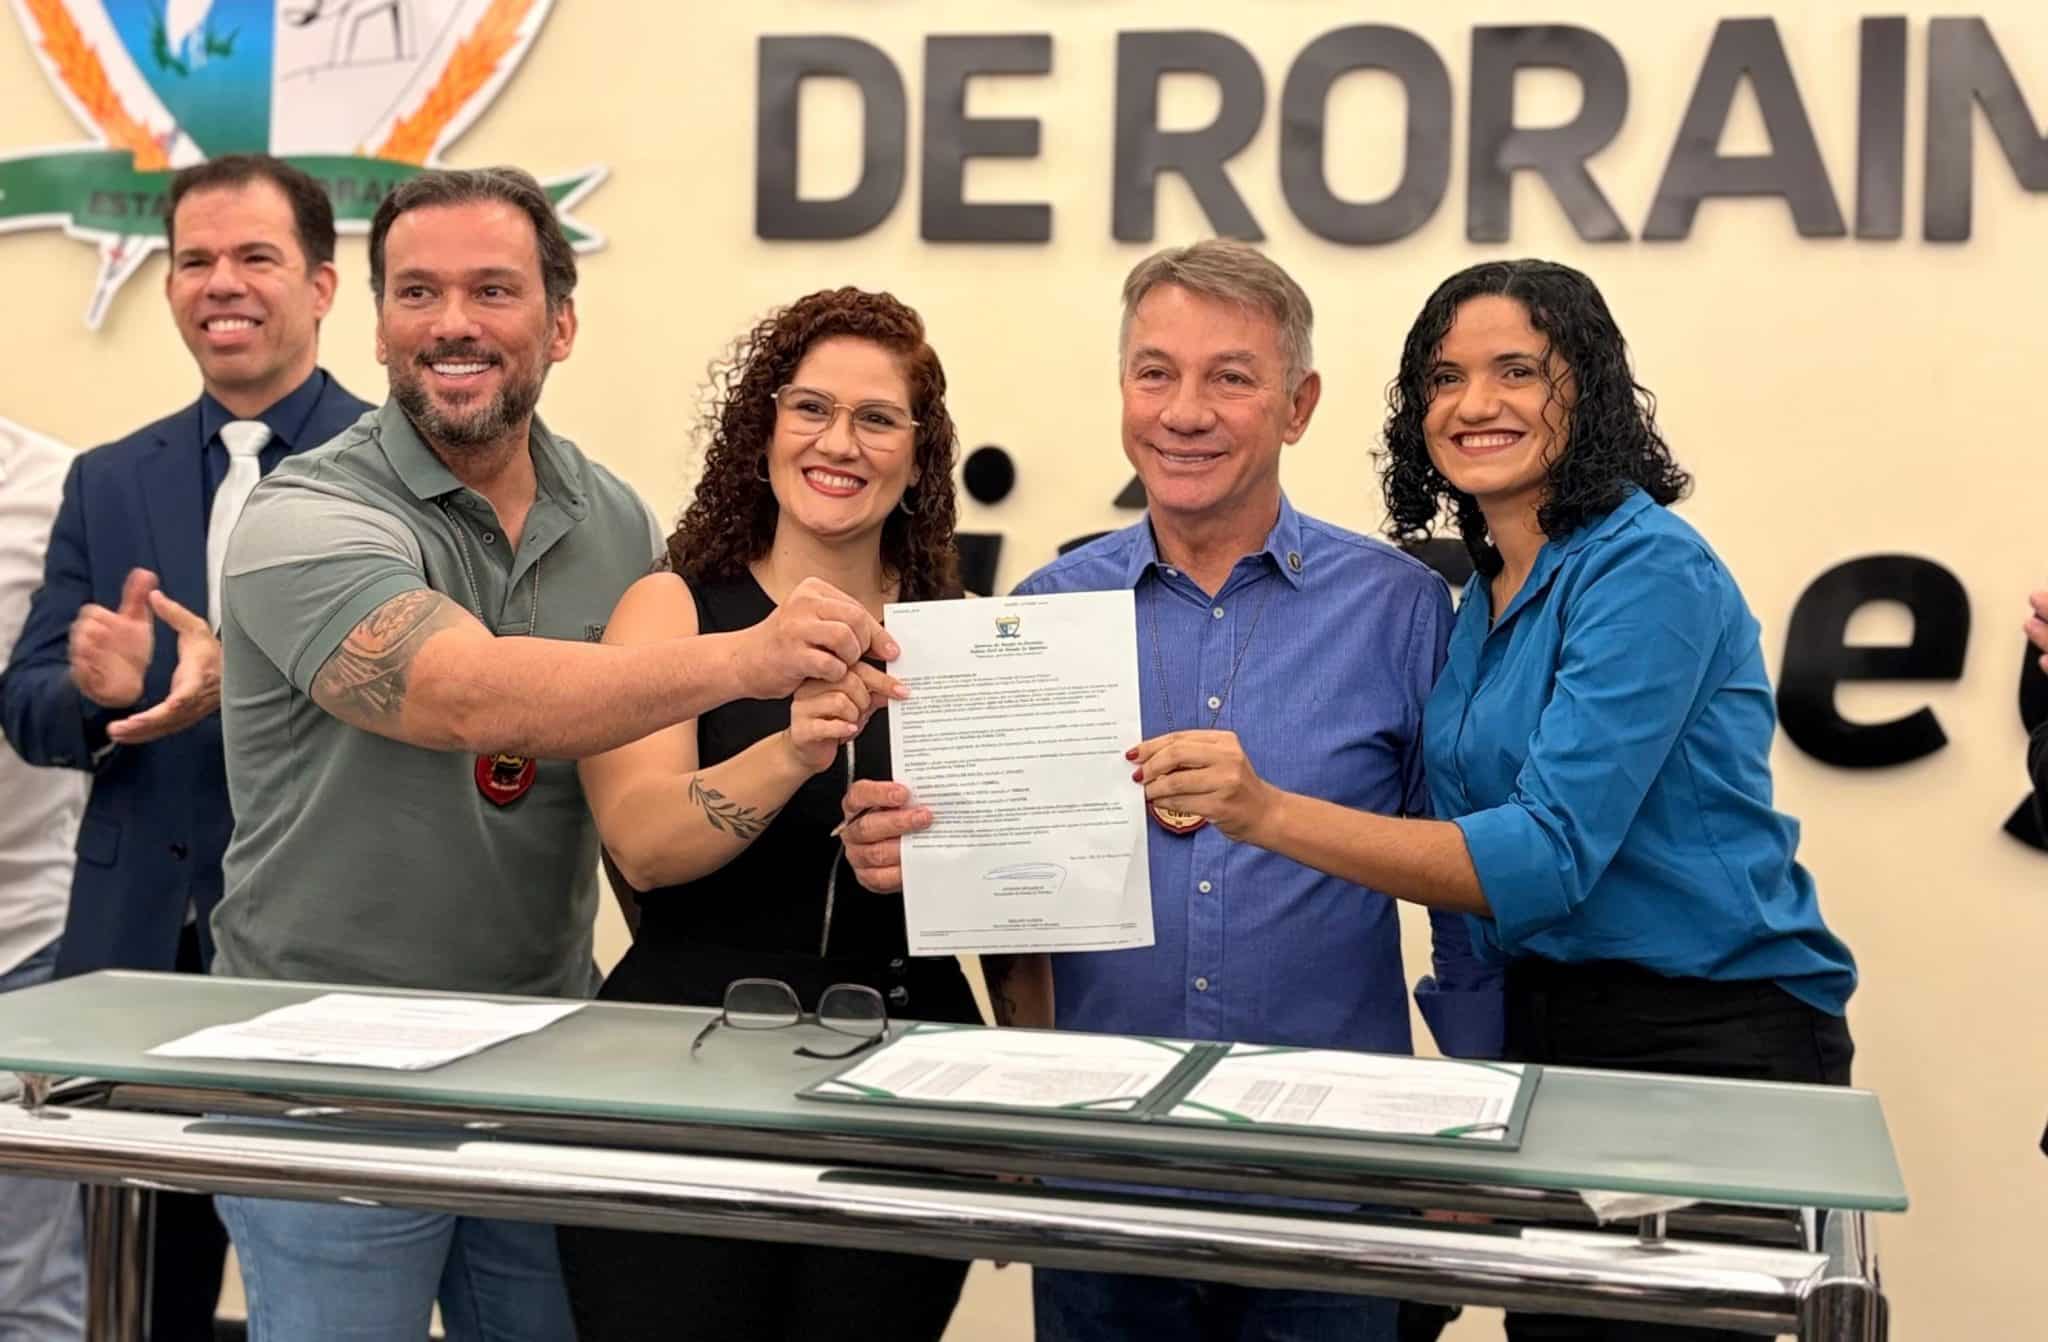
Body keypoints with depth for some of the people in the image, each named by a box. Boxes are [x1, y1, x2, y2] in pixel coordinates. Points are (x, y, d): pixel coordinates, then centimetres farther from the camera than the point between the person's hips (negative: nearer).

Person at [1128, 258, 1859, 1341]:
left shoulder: (1650, 572, -16)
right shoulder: (1476, 598, 9)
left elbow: (1549, 852, -27)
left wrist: (1271, 814, -34)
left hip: (1706, 1044, -7)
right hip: (1539, 1033, 7)